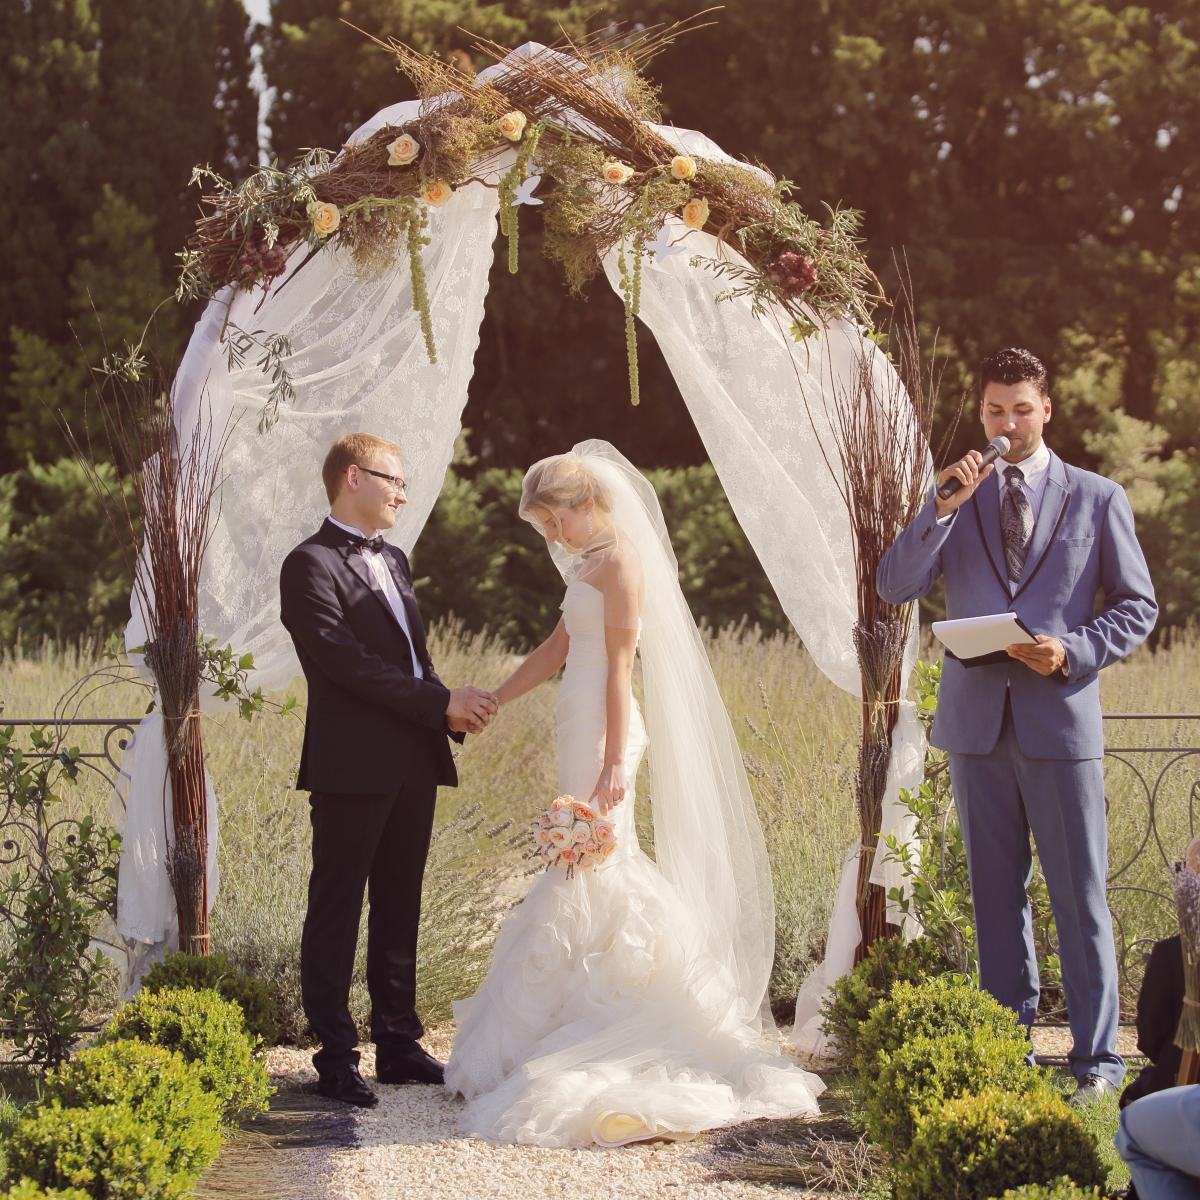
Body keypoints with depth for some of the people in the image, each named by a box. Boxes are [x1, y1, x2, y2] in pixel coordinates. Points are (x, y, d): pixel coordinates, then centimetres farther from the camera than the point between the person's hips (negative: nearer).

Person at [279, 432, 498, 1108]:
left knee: (399, 911, 13)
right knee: (337, 914, -2)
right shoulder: (312, 565, -9)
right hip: (352, 767, -8)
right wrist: (442, 704, -16)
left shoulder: (393, 562, 19)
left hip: (413, 766, 8)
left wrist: (453, 709, 0)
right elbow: (350, 663, -18)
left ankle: (399, 1045, 21)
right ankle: (336, 1058, 2)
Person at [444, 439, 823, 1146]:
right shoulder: (593, 565, 19)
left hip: (603, 733, -10)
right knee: (597, 863, 9)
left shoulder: (620, 562, -11)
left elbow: (619, 665, -16)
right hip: (583, 730, 10)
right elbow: (557, 650, 24)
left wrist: (615, 759, -20)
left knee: (591, 868, -7)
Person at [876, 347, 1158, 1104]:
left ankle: (1098, 1056, 5)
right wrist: (944, 509, -11)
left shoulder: (1097, 499, 5)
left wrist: (1072, 652, -12)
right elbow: (894, 587, 0)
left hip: (1060, 716, -2)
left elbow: (1137, 607, 5)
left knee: (1080, 896, -2)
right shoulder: (955, 498, 11)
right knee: (997, 893, 9)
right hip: (977, 722, 3)